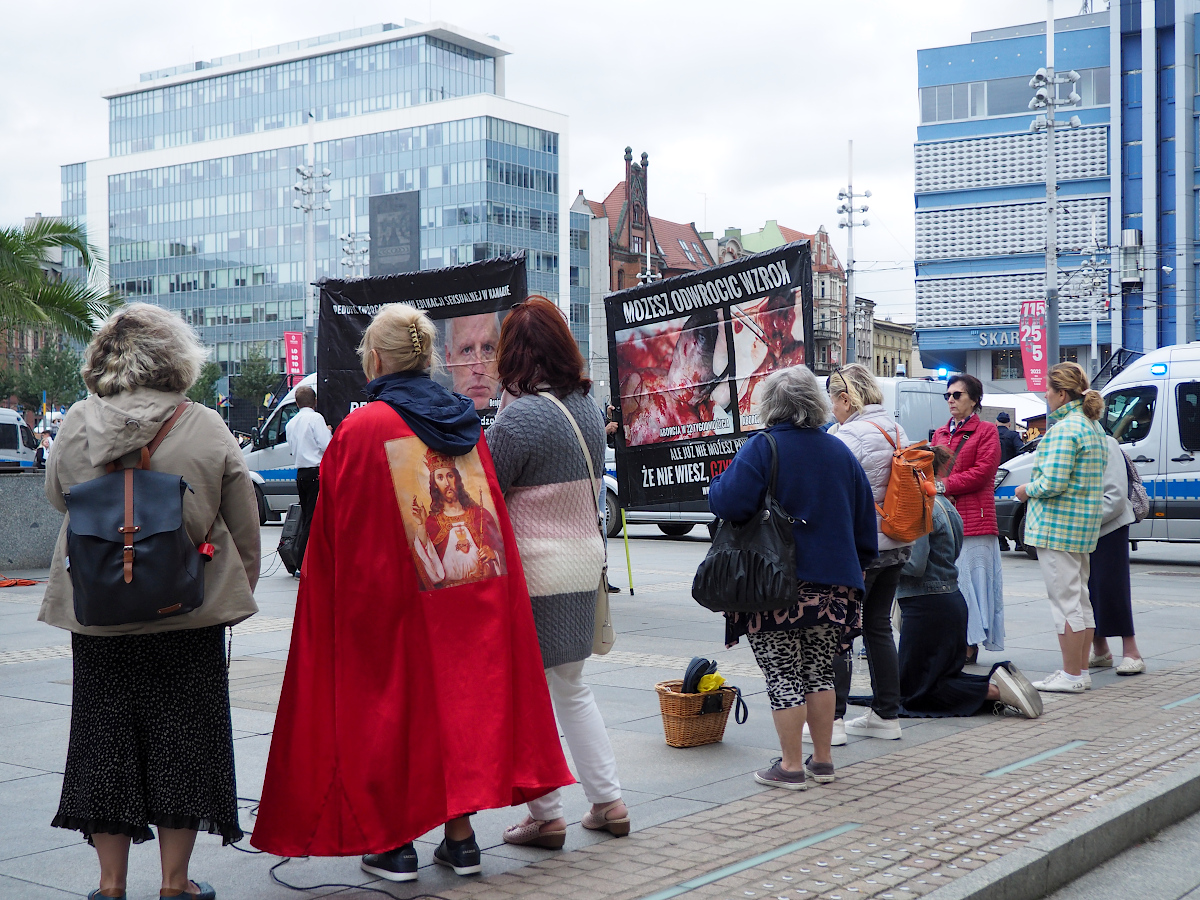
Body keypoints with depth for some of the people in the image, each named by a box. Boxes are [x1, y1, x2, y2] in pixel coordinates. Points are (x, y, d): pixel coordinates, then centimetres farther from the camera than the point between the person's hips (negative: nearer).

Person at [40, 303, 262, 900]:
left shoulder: (77, 425, -5)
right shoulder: (208, 430, -7)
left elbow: (55, 496, 13)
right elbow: (245, 533, -2)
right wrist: (234, 596, 12)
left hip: (97, 617, 2)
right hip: (189, 616, -1)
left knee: (106, 740, 12)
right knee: (181, 740, 9)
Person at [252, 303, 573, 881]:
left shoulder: (360, 429, -11)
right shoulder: (466, 423, 5)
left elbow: (335, 533, -6)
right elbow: (494, 518, 9)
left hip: (394, 598, -5)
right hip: (473, 595, 5)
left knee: (393, 708, 6)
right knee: (460, 699, 12)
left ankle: (396, 844, 12)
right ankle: (460, 837, 16)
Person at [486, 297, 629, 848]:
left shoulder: (520, 416, -18)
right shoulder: (588, 407, 5)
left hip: (533, 571, -7)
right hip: (585, 562, 7)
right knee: (571, 689, 19)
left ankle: (546, 816, 11)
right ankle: (608, 803, 21)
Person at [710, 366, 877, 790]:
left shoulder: (761, 448, -11)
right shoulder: (840, 451, 9)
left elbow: (731, 503, -22)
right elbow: (865, 519, 14)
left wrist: (717, 485, 0)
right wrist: (856, 568, 25)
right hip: (832, 581, 6)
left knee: (783, 675, 1)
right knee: (819, 671, 15)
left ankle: (791, 766, 6)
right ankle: (822, 760, 20)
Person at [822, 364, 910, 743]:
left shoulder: (848, 436, -16)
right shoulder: (896, 430, 12)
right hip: (895, 545, 9)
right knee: (878, 627, 15)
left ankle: (833, 719, -1)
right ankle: (887, 715, 19)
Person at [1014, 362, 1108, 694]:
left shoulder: (1064, 429, -17)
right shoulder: (1093, 427, 14)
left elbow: (1053, 483, -24)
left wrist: (1026, 490, -5)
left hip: (1058, 525, -10)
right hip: (1085, 526, 10)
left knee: (1065, 599, -5)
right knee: (1080, 597, 14)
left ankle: (1071, 675, -1)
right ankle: (1081, 670, 21)